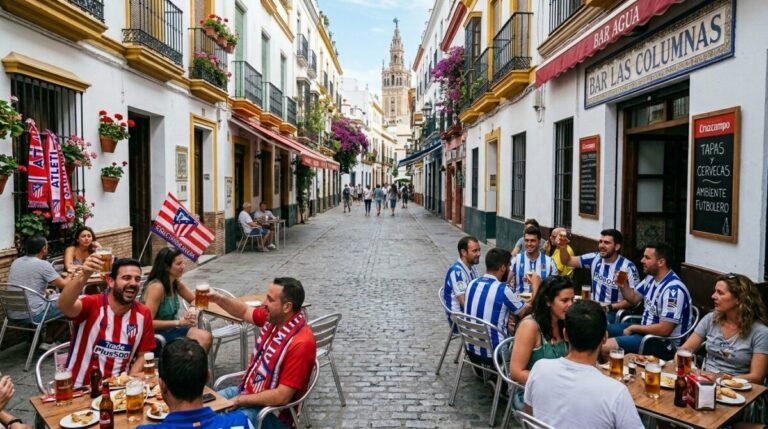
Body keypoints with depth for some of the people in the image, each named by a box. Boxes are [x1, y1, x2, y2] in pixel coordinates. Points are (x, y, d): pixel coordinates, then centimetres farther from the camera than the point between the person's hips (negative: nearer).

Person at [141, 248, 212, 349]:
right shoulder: (157, 287, -23)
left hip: (170, 329, 8)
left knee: (205, 337, -13)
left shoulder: (176, 283, 1)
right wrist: (179, 322, -24)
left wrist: (193, 310, -12)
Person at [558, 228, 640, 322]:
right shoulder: (595, 258, 2)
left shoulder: (628, 267, -11)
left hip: (615, 312, -5)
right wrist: (563, 248, -13)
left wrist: (609, 307, -21)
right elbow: (567, 261, 7)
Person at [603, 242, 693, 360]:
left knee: (607, 346, -22)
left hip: (664, 343, -9)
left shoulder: (673, 290, -26)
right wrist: (623, 285, -2)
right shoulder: (651, 278, 3)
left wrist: (633, 328, -15)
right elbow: (634, 298, 19)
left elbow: (664, 330, -27)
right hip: (646, 329, 9)